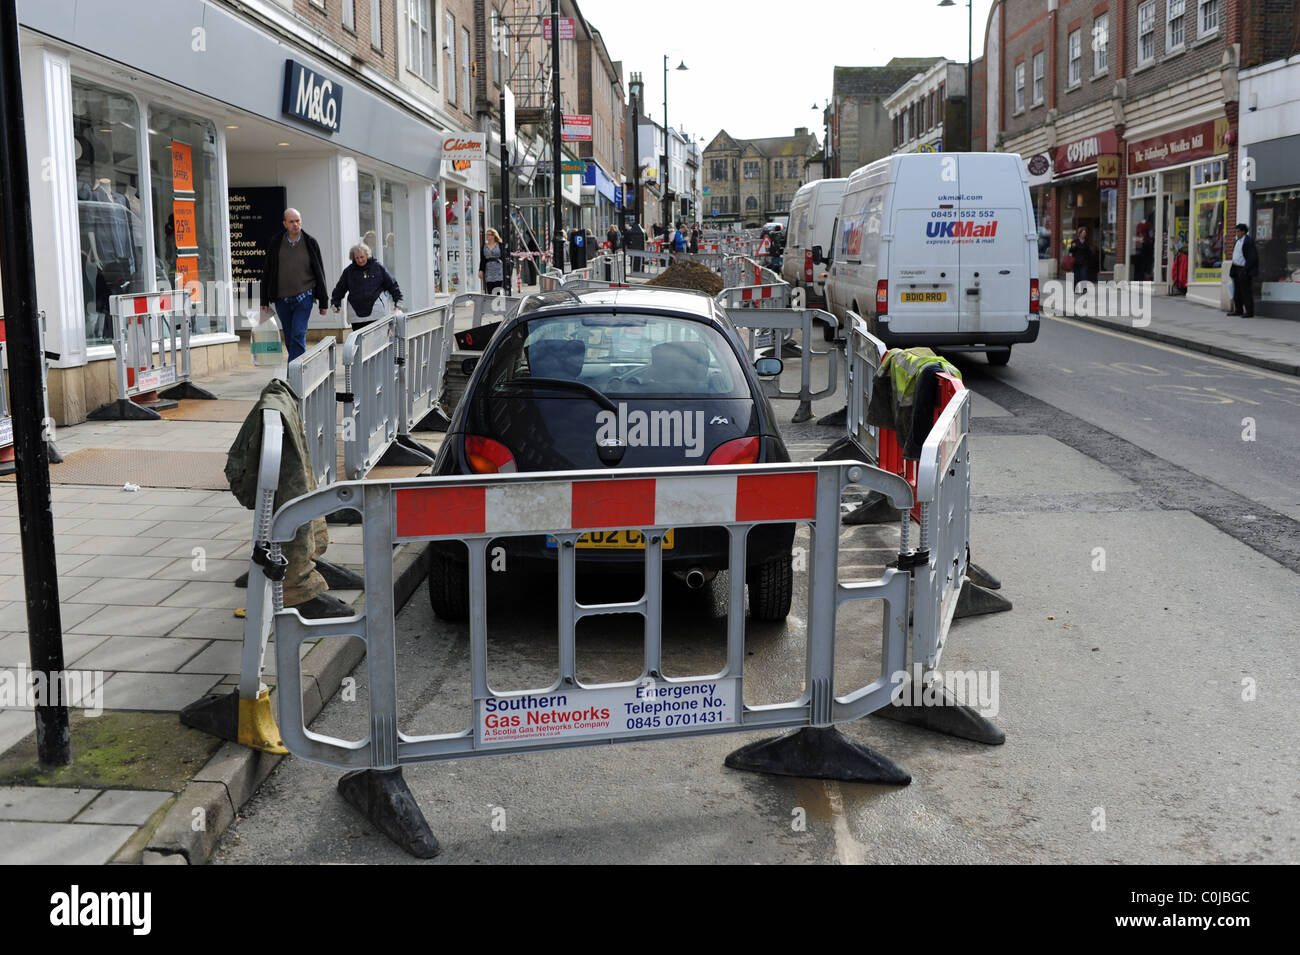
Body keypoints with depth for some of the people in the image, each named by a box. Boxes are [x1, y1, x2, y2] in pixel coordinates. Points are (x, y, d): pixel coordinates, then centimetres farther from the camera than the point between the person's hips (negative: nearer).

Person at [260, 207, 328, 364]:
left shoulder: (311, 244, 1)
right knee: (289, 338, 9)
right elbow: (267, 273, 8)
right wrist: (265, 300, 5)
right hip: (282, 299, 3)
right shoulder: (275, 243, 3)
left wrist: (323, 302, 4)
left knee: (298, 336, -13)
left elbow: (319, 273, 6)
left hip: (303, 298, -2)